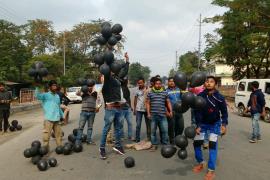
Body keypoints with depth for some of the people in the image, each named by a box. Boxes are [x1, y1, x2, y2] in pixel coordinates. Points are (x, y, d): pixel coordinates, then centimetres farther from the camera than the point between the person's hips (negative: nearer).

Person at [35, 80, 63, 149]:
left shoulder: (57, 96, 16)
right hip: (48, 119, -6)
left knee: (59, 134, 14)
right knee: (47, 135, -3)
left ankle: (60, 146, 27)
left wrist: (62, 115, 22)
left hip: (56, 119, 6)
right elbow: (37, 95, -24)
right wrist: (37, 87, -37)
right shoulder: (46, 95, -2)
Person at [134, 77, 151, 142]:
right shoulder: (137, 90, 1)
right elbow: (135, 99, 9)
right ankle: (137, 139, 11)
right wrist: (134, 108, 6)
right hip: (139, 109, 1)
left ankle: (149, 138, 22)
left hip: (146, 109, -1)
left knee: (148, 124, 10)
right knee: (138, 125, 2)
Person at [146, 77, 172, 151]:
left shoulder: (165, 93, 8)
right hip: (153, 115, 0)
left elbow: (168, 102, 13)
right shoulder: (150, 93, 5)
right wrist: (148, 113, -1)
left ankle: (165, 144, 16)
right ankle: (154, 145, 19)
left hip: (162, 115, 0)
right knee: (153, 131, 7)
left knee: (164, 130, 0)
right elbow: (148, 103, 6)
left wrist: (170, 111, 2)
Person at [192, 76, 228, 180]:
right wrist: (198, 125, -14)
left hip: (215, 124, -2)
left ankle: (211, 170, 5)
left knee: (212, 145, -8)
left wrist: (224, 125, -13)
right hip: (202, 123, 2)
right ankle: (200, 163, 28)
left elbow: (224, 112, -6)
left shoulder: (219, 97, -19)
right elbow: (197, 112, -11)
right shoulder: (200, 96, -16)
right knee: (196, 143, 3)